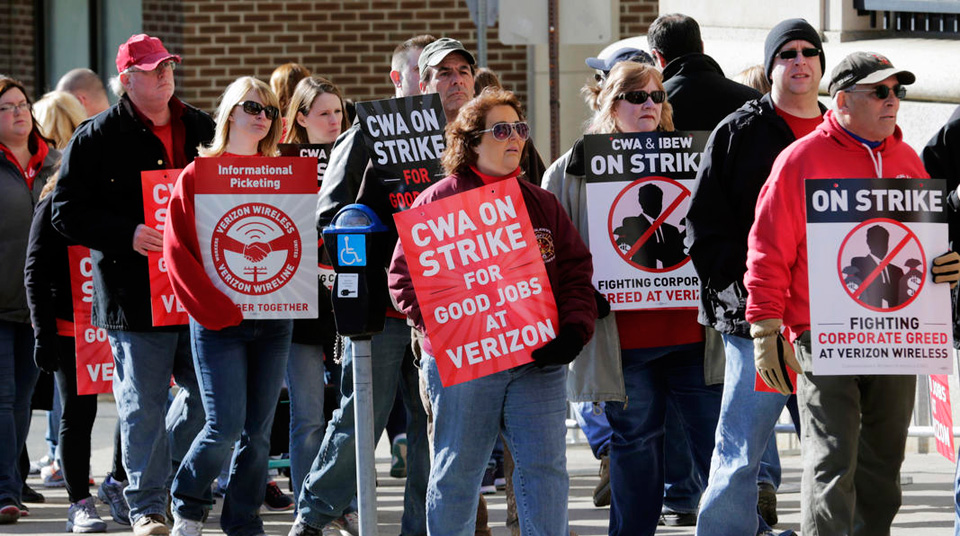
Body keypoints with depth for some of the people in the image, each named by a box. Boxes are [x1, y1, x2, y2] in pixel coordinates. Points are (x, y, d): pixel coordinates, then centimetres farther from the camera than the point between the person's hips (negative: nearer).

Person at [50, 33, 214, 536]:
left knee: (207, 394, 6)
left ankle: (168, 474, 28)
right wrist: (127, 235, -18)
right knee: (143, 404, 0)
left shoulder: (202, 130, 11)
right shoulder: (97, 138, -3)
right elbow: (68, 211, -5)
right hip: (134, 293, -4)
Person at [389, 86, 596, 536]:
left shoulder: (541, 204, 14)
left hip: (539, 362, 3)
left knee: (545, 469, -3)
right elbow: (404, 278, -2)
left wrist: (574, 329, -4)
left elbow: (575, 270, 12)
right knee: (457, 471, 4)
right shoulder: (437, 202, 1)